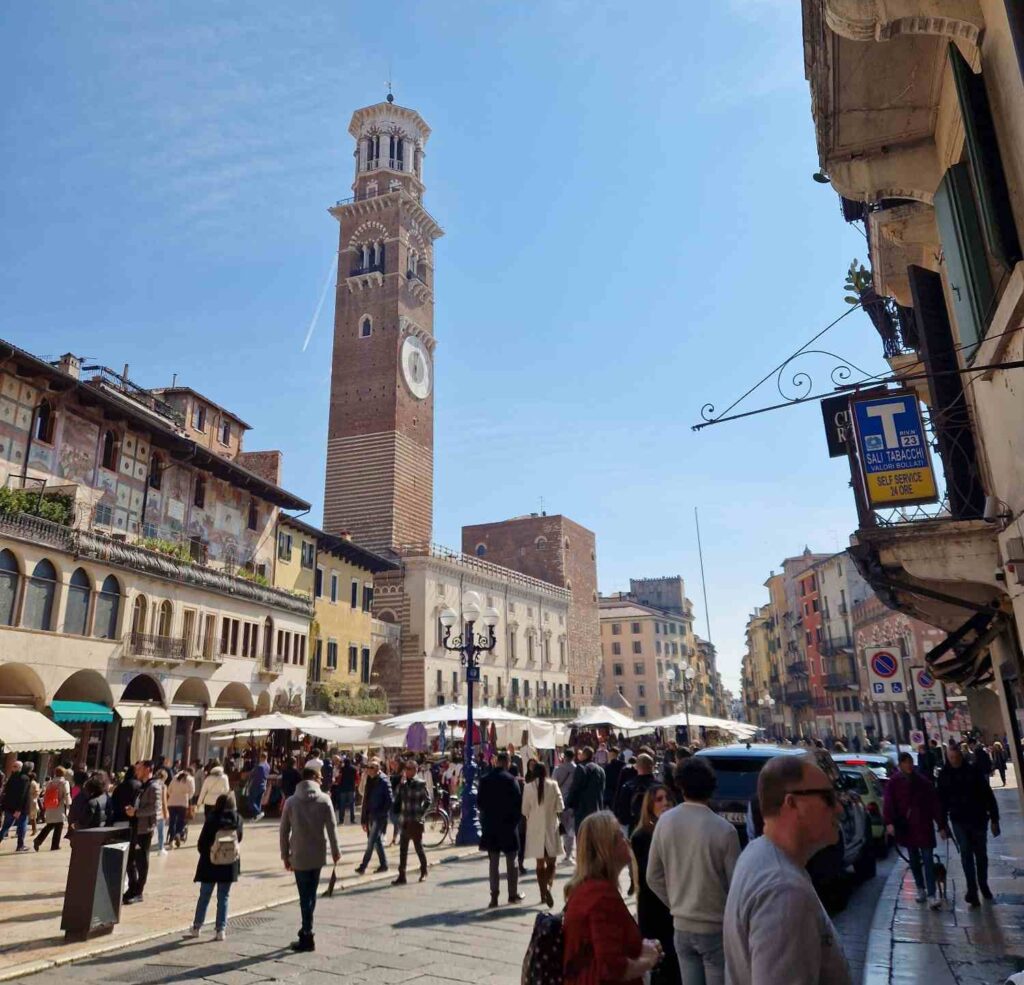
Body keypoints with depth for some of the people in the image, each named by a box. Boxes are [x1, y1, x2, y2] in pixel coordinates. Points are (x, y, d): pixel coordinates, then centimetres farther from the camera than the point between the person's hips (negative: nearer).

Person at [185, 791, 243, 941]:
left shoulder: (212, 819, -14)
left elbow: (202, 842, -10)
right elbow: (239, 839, 5)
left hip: (210, 863, -2)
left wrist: (206, 853, 7)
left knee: (204, 896, 15)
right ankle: (221, 929, 11)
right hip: (230, 865, 2)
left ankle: (196, 927, 24)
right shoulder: (237, 819, -6)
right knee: (223, 897, 11)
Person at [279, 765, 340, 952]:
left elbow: (284, 831, -1)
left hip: (299, 856, 0)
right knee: (311, 895, 16)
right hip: (318, 855, 1)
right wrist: (335, 852, 4)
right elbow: (331, 828, -6)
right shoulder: (324, 800, -5)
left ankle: (307, 937, 6)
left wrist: (285, 855, 8)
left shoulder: (291, 801, -2)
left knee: (305, 896, 5)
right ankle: (307, 932, 24)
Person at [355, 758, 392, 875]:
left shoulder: (384, 781, -14)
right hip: (371, 816, 7)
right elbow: (366, 799, 11)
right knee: (377, 841, 13)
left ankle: (363, 866, -1)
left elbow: (389, 800, -14)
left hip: (379, 817, -7)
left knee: (371, 842, -6)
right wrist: (364, 819, 10)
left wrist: (382, 813, -16)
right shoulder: (370, 780, 7)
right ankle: (383, 864, 23)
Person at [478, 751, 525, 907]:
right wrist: (516, 819, 4)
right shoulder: (511, 780, -12)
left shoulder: (485, 780, -2)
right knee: (511, 861, 11)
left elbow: (479, 802, 2)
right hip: (508, 824, -3)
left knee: (493, 862, 8)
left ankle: (494, 896, 6)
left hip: (490, 825, 3)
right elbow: (518, 802, -11)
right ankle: (513, 894, 17)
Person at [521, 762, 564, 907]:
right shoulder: (553, 785, -8)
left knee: (540, 862, 13)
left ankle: (543, 893, 15)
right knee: (551, 862, 9)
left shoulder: (528, 787, -7)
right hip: (551, 826, -1)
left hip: (535, 827, 1)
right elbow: (560, 807, -5)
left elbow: (525, 810, -3)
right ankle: (548, 886, -15)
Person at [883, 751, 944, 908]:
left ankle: (931, 895, -6)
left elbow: (934, 804, 1)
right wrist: (889, 822, -22)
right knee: (914, 859, 14)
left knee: (928, 860, -6)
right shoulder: (893, 782, -6)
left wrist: (941, 825, -2)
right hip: (905, 826, 1)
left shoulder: (923, 782, -2)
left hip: (923, 825, -1)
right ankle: (920, 889, 29)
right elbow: (888, 803, -10)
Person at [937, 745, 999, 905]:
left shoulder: (974, 771, -7)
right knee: (966, 852, -10)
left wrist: (994, 819, -7)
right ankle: (972, 890, -6)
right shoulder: (944, 775, -3)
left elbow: (988, 795, -4)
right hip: (958, 820, 0)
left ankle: (983, 885, 30)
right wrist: (942, 824, 3)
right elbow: (941, 801, 3)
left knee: (981, 854, 12)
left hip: (978, 818, 0)